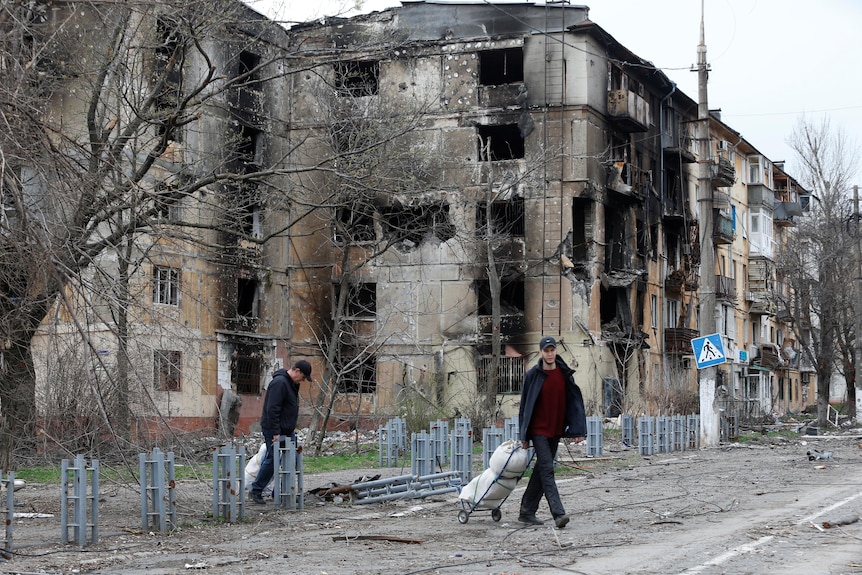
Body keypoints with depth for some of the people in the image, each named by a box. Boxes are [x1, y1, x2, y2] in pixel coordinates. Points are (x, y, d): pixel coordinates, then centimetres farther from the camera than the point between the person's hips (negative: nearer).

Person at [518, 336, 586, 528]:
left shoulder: (565, 374, 3)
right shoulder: (532, 375, -6)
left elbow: (575, 402, 5)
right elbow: (524, 406, -2)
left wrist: (578, 430, -4)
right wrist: (524, 436, -4)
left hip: (555, 431, 4)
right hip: (538, 431, -4)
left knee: (541, 471, 10)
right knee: (547, 470, -12)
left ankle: (527, 512, 20)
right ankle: (558, 513, -19)